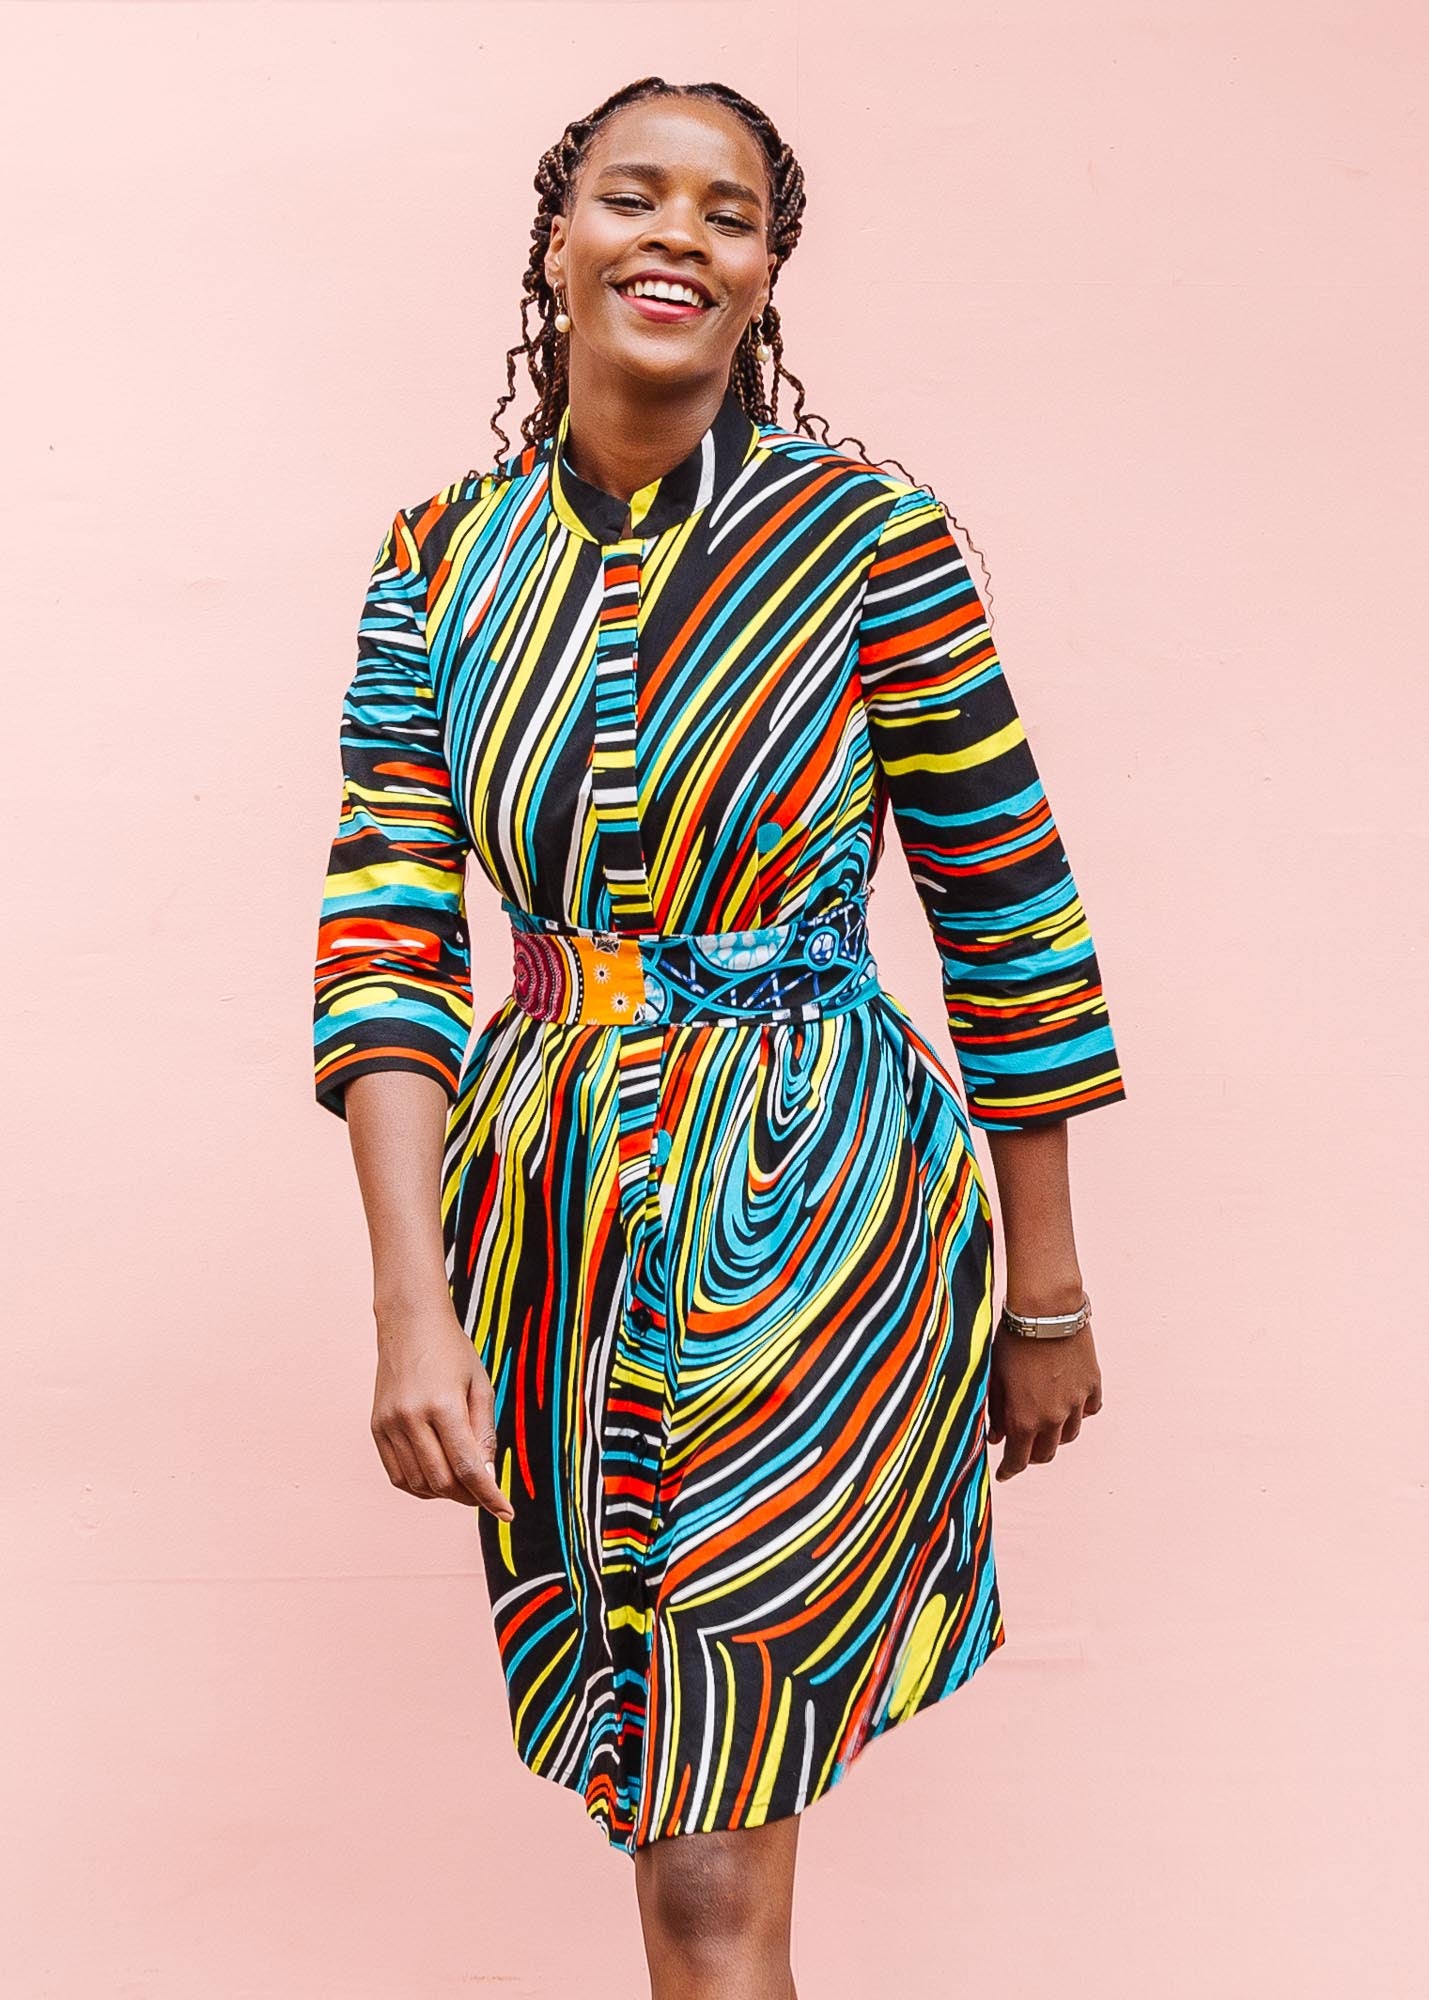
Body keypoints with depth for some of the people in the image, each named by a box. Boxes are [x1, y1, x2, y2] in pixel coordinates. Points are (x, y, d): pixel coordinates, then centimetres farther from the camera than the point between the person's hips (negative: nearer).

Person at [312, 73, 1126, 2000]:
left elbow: (1009, 914, -2)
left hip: (814, 1200, -3)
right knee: (666, 1824, 16)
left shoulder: (864, 532, -7)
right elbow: (387, 936, -4)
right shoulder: (443, 562, 3)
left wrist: (1050, 1295, 2)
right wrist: (412, 1308, -15)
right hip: (551, 1207, 4)